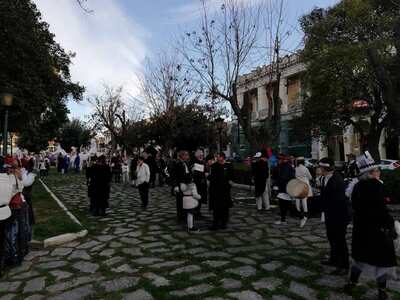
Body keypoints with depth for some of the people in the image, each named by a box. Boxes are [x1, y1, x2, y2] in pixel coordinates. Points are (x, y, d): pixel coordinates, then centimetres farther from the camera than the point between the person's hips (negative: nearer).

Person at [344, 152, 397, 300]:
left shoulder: (357, 186, 2)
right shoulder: (376, 185, -18)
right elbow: (381, 209, -22)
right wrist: (391, 225, -13)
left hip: (361, 228, 6)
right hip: (378, 229, -6)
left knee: (360, 256, 19)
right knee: (382, 260, 11)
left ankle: (351, 285, 27)